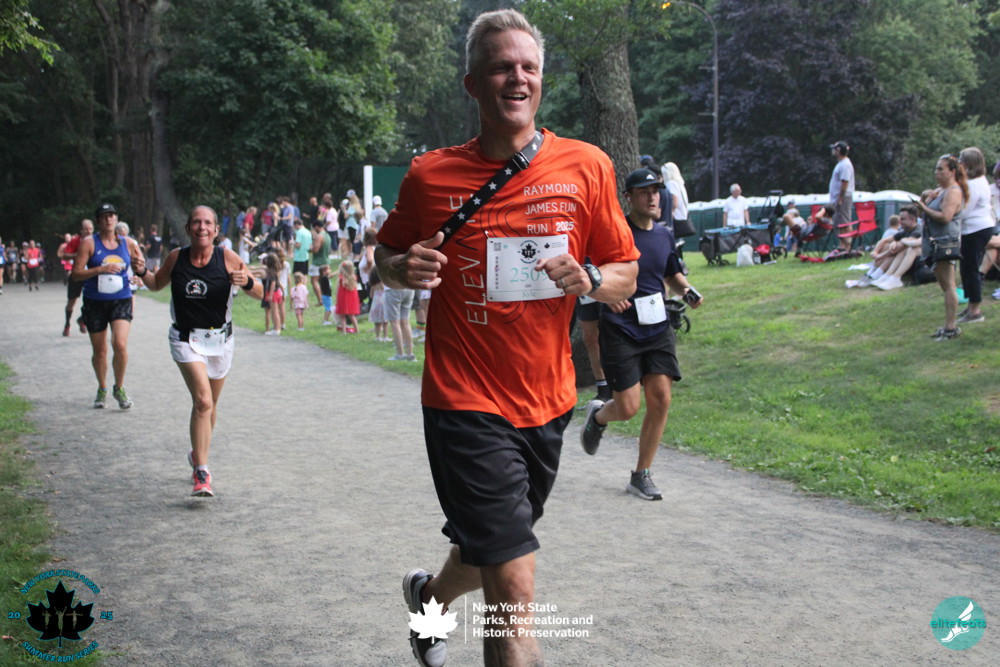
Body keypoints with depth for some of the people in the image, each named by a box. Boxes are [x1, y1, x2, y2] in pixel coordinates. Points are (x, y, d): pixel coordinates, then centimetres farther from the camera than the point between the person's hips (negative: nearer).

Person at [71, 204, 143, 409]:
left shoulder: (127, 243, 6)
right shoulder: (89, 243, -2)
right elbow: (76, 274, -7)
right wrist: (100, 269, -20)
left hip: (121, 301, 0)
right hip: (95, 302, 0)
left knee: (120, 344, -17)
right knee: (99, 351, 7)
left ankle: (119, 388, 3)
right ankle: (102, 389, 30)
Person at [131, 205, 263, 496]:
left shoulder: (227, 258, -9)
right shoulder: (176, 258, -4)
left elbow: (260, 293, -5)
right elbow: (157, 284, 15)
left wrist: (247, 282, -26)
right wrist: (143, 272, -5)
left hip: (220, 340, 2)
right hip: (185, 339, -1)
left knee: (209, 404, 17)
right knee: (203, 400, -19)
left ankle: (198, 453, 44)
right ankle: (201, 474, -17)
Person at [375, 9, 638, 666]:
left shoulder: (587, 166, -1)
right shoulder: (432, 175, -4)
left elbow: (626, 274, 5)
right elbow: (386, 255, 12)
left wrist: (588, 280, -17)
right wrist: (405, 268, -12)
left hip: (547, 406, 4)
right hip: (466, 406, -4)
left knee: (489, 554, 24)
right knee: (515, 590, -12)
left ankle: (431, 592, 57)